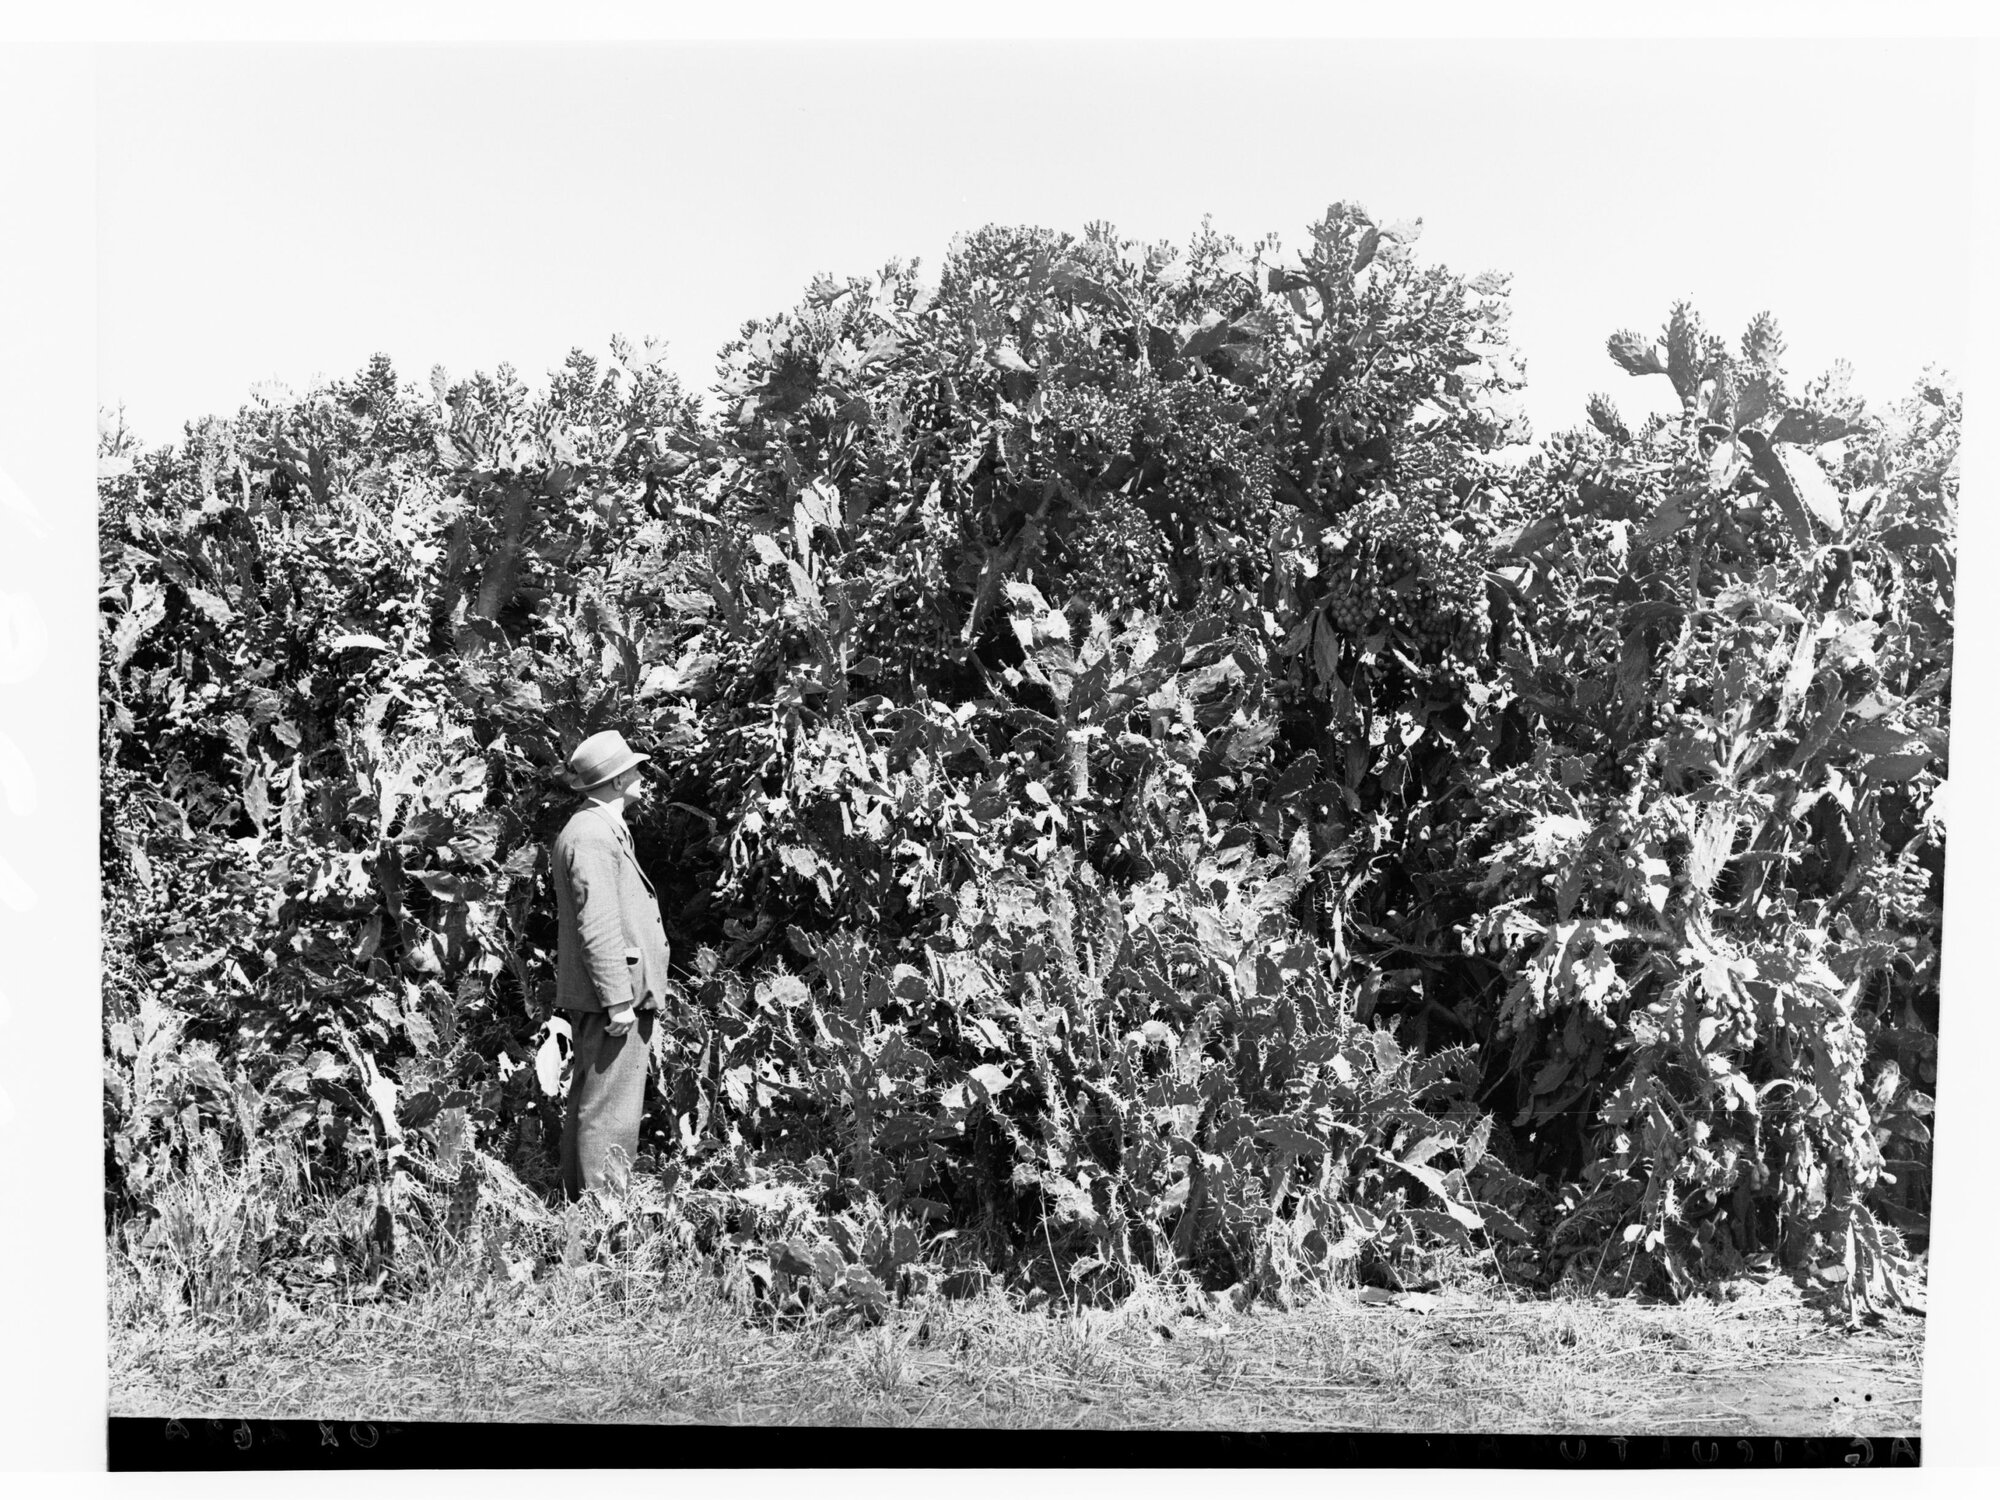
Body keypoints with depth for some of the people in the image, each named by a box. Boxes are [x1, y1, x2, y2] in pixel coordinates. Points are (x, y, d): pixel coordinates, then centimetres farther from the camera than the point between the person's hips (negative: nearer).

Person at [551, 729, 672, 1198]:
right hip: (613, 994, -11)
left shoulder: (604, 830, 18)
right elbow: (598, 927, -22)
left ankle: (582, 1196, 25)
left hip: (611, 994, 11)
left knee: (588, 1103, 16)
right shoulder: (591, 836, -16)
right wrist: (619, 1000, -22)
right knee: (609, 1111, -7)